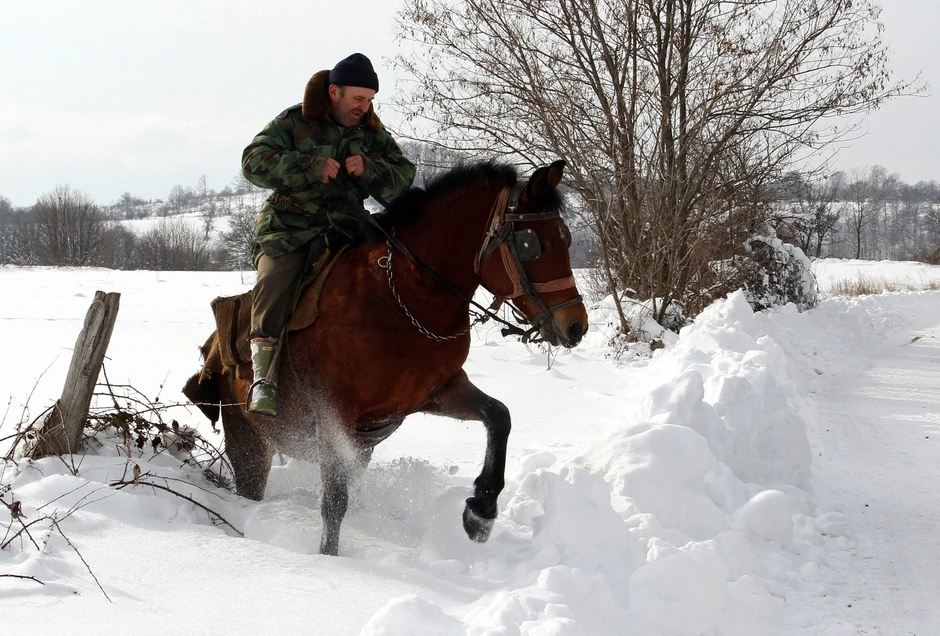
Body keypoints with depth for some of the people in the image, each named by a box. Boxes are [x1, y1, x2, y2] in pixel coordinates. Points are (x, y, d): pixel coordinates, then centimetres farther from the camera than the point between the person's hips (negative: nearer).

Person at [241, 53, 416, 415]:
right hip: (289, 227, -3)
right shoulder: (295, 122, 3)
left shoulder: (372, 133, 15)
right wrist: (310, 167, -17)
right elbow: (254, 160, -7)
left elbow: (402, 178, 11)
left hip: (345, 229, 3)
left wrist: (369, 170, -11)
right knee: (275, 281, -28)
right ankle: (261, 376, -28)